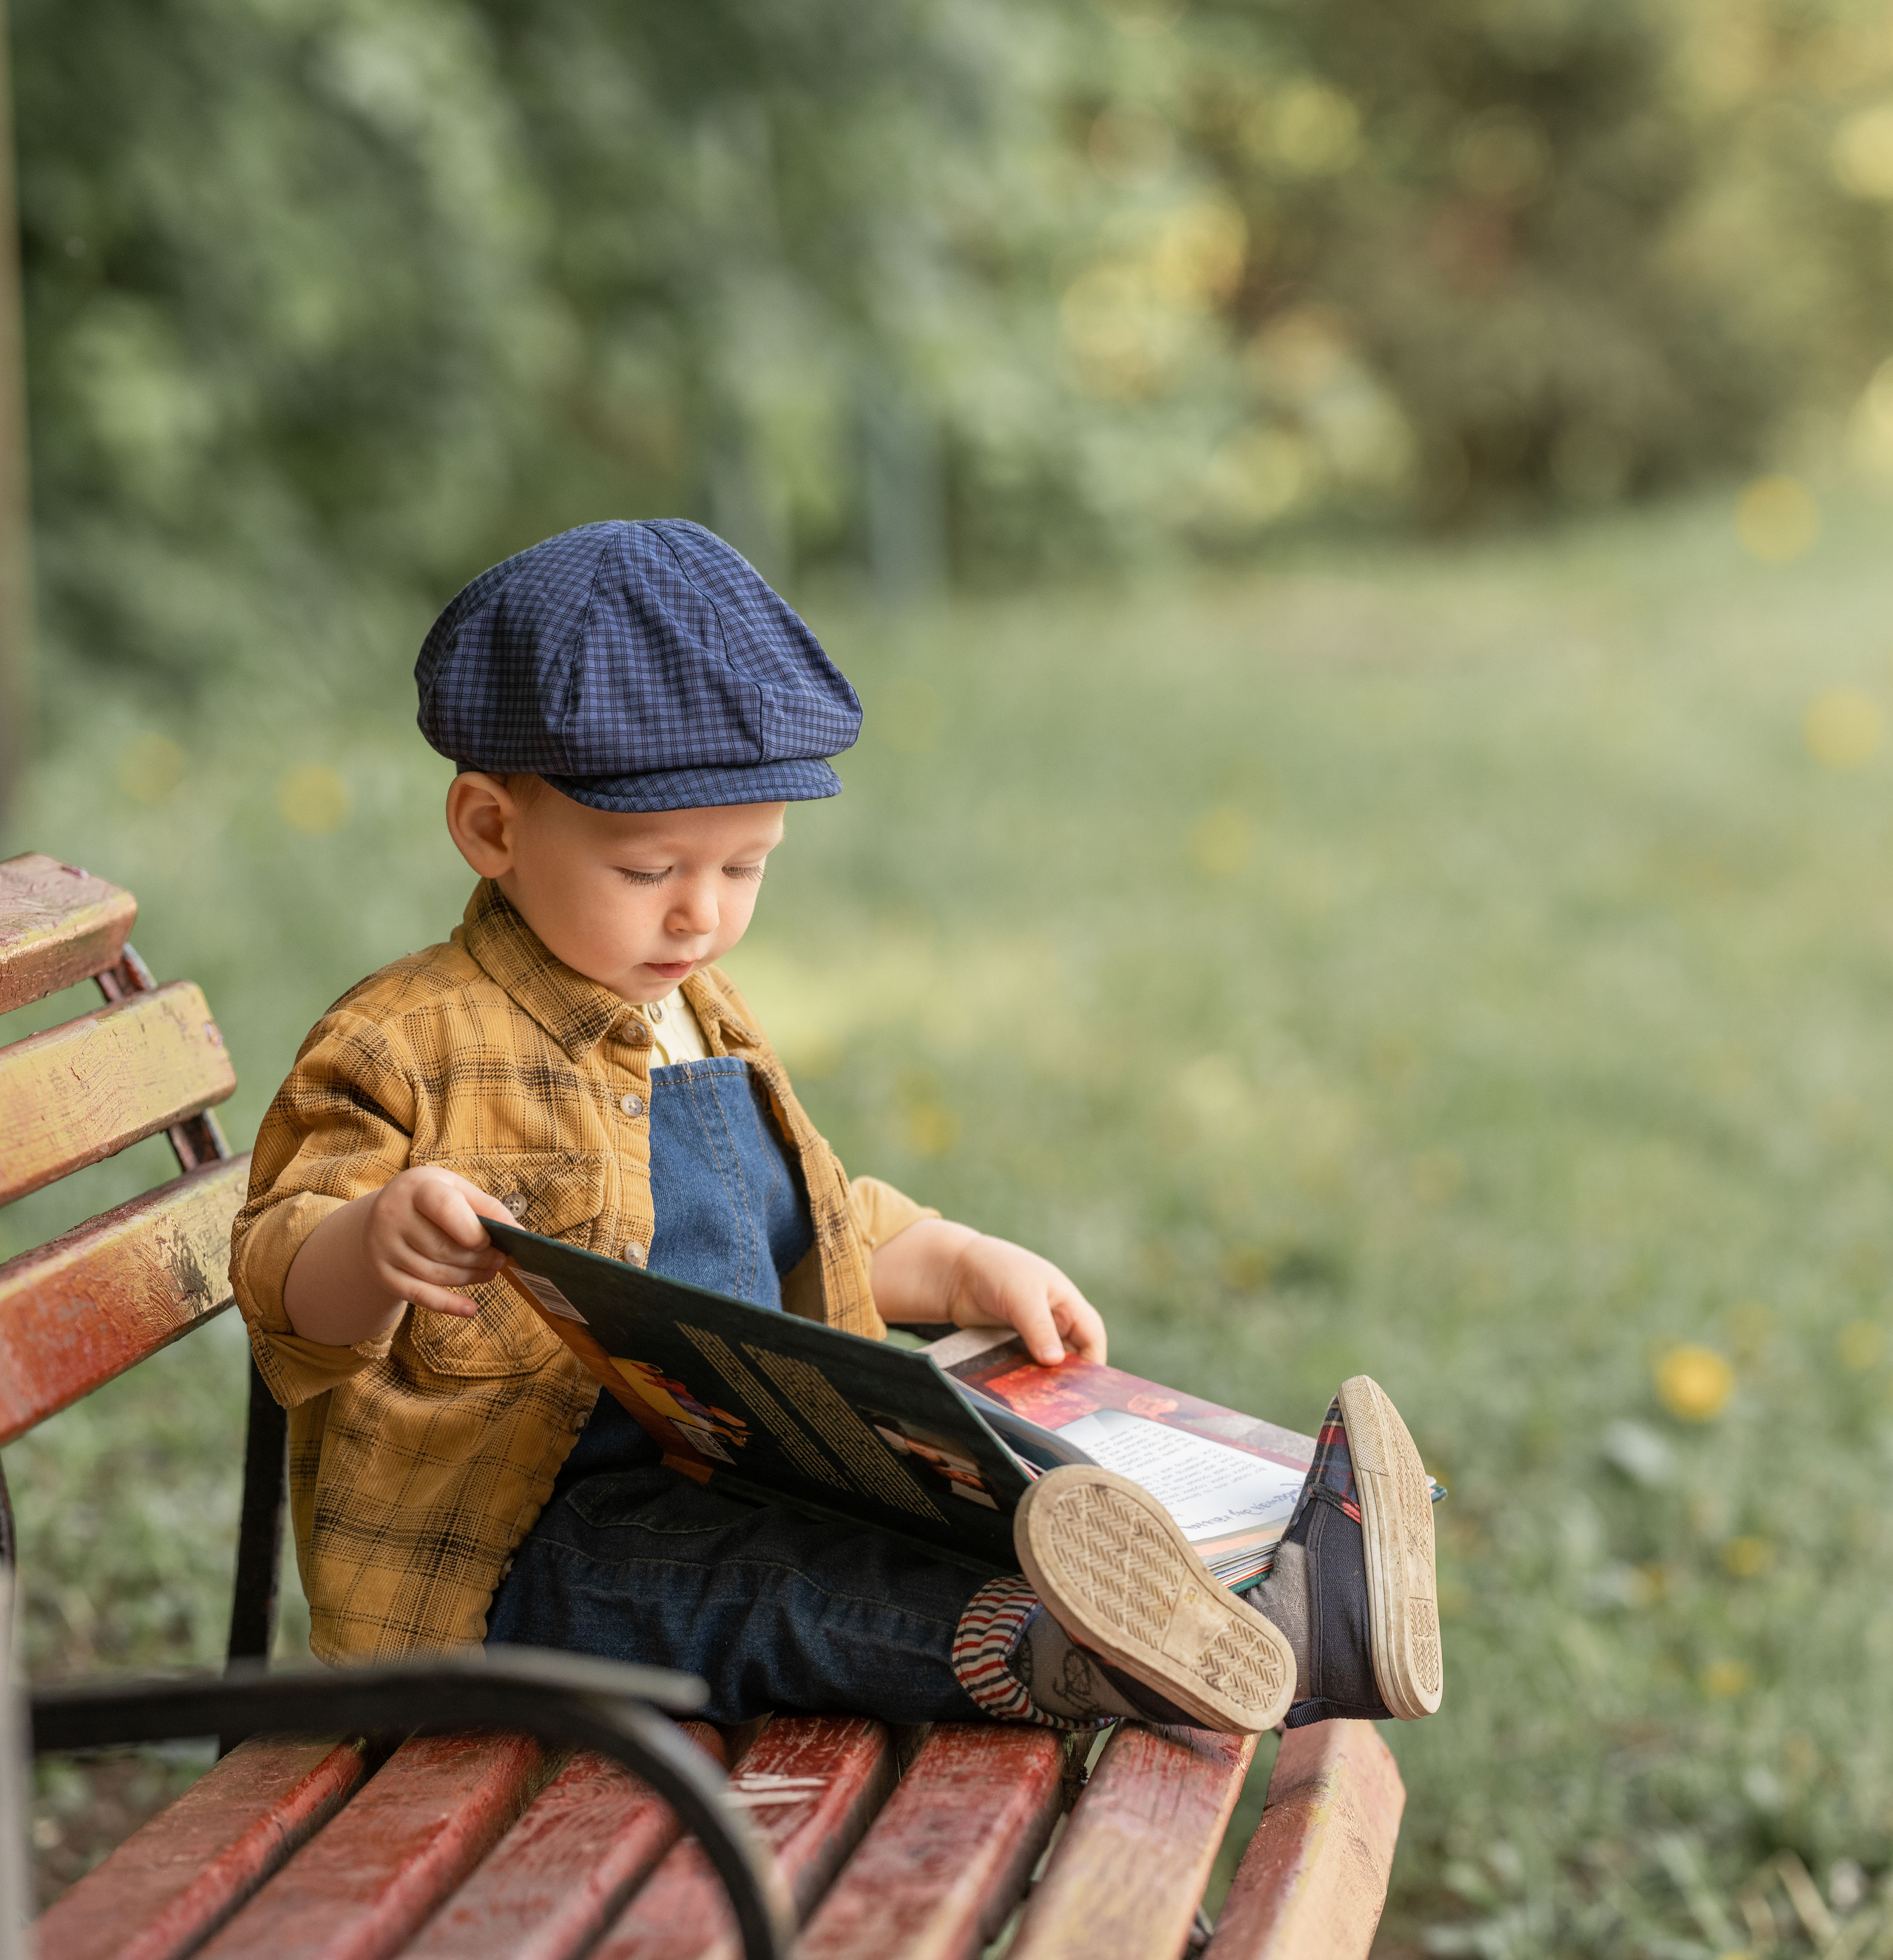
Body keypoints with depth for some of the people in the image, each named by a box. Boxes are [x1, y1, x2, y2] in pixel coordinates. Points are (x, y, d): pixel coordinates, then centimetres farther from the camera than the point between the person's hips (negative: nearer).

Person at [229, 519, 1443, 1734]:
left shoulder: (706, 1026, 20)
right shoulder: (409, 1049, -6)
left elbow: (817, 1230, 34)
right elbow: (290, 1303, -10)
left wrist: (962, 1270, 18)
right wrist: (372, 1245, -32)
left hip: (732, 1488, 8)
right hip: (521, 1552, -8)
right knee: (761, 1583, -37)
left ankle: (1283, 1610, -33)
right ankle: (1040, 1655, -59)